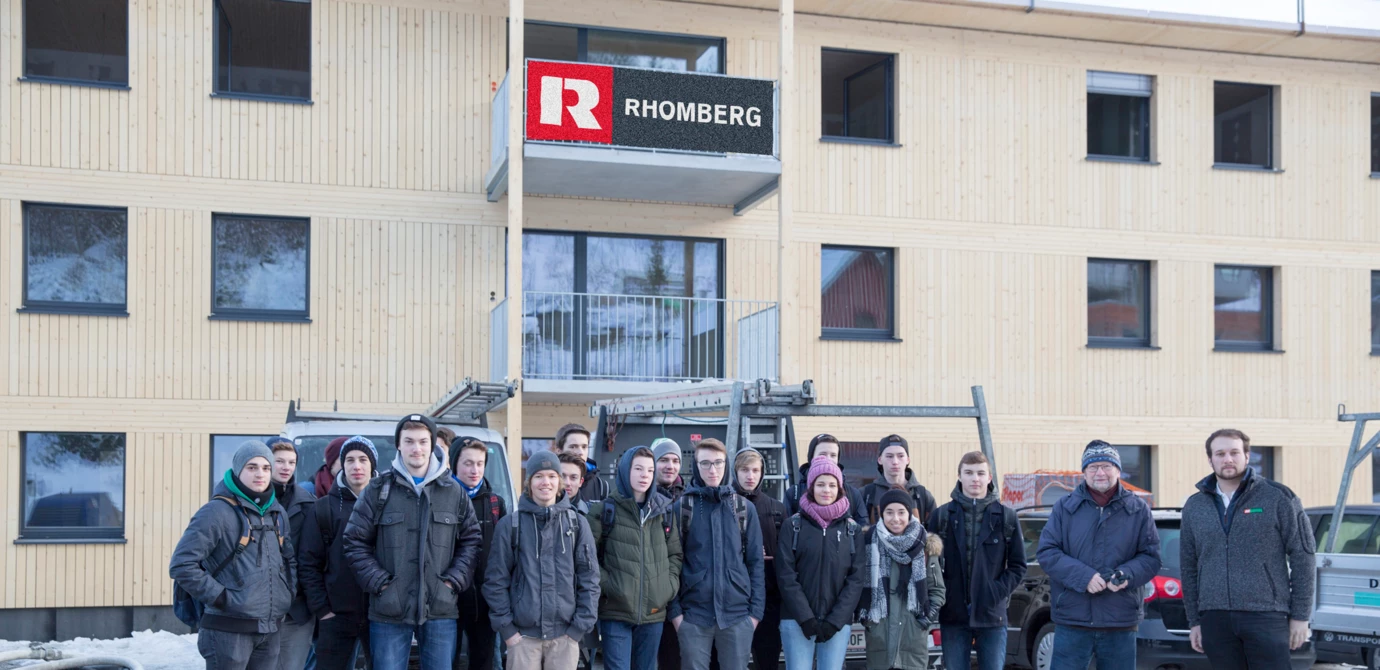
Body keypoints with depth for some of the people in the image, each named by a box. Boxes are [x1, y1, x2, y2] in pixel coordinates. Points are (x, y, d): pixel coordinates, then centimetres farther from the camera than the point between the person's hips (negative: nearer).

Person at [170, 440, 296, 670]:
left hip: (269, 631, 7)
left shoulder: (277, 513, 12)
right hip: (229, 630, -7)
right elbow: (181, 565, -15)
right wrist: (219, 596, -15)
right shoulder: (217, 511, -11)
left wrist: (287, 592, 12)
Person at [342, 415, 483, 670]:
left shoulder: (454, 492, 7)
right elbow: (355, 542, 2)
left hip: (440, 610, 1)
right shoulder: (378, 491, 1)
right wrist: (379, 582, -7)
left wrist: (453, 581, -3)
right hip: (389, 611, -1)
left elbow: (471, 541, 10)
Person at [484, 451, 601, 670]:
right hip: (523, 635, -1)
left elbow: (589, 579, 5)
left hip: (565, 635, 1)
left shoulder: (578, 524, 6)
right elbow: (496, 580, 2)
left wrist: (580, 627, -2)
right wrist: (506, 628, -4)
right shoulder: (509, 525, 2)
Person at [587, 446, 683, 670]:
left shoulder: (664, 510, 11)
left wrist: (670, 585, 4)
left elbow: (675, 553, 18)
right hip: (616, 611, -4)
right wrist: (603, 584, -11)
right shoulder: (605, 510, -1)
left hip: (654, 612, 4)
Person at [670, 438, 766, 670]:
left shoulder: (744, 508, 7)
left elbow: (755, 562, 7)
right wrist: (674, 609, -4)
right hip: (694, 614, -1)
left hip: (737, 614, 1)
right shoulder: (682, 508, 2)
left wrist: (756, 610, 0)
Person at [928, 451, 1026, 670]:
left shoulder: (1006, 516, 4)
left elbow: (1018, 566, 5)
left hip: (992, 614, 0)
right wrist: (940, 596, -8)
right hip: (953, 615, 0)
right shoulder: (942, 515, 3)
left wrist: (999, 592, -7)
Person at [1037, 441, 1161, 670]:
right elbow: (1046, 551, -2)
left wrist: (1126, 575, -17)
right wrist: (1083, 576, -17)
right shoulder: (1065, 507, 4)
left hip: (1121, 624, 1)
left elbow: (1151, 557, 5)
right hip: (1072, 620, -1)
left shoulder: (1138, 509, 6)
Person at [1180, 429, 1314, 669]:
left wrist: (1300, 615, -3)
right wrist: (1194, 621, 10)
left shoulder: (1277, 497, 0)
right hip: (1215, 620, 3)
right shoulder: (1194, 506, 11)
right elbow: (1189, 567, 14)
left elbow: (1302, 557, 0)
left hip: (1266, 616, -3)